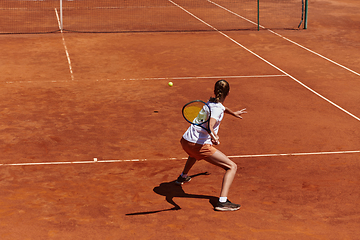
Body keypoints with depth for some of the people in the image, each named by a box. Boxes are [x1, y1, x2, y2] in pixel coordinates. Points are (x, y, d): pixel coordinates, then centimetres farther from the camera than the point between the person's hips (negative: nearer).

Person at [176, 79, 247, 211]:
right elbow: (209, 126, -33)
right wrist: (214, 136, -50)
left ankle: (182, 177, 66)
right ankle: (222, 202, -23)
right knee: (232, 167, -9)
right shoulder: (217, 108, -13)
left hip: (185, 141, 9)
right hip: (200, 145, -9)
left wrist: (233, 113, 56)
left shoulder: (211, 102, 15)